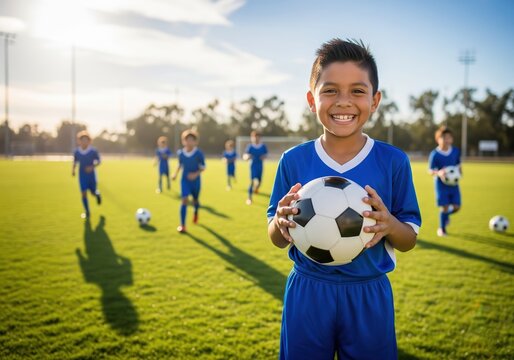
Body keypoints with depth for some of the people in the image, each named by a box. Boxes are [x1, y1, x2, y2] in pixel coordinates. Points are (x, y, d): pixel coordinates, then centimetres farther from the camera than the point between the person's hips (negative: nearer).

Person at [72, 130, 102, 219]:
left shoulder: (93, 151, -12)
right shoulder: (76, 151, -6)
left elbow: (98, 161, -2)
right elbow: (75, 162, 9)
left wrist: (92, 167, -20)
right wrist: (73, 169, -7)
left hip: (91, 174, -1)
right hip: (82, 175, 1)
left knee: (93, 192, 7)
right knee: (84, 193, -4)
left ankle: (97, 193, 47)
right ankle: (87, 212, 10)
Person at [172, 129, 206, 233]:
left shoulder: (199, 153, -14)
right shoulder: (180, 153, -5)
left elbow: (203, 167, -7)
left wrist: (196, 174, -23)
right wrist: (176, 173, -1)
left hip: (195, 181, 0)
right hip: (185, 180, 1)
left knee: (195, 199, 17)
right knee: (184, 200, -14)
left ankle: (196, 212, 54)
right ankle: (182, 225, -10)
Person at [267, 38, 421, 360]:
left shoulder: (393, 161, -6)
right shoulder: (293, 161, -5)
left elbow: (410, 240, 1)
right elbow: (277, 240, 2)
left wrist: (389, 224, -21)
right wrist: (280, 223, -21)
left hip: (370, 296, 0)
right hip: (306, 294, 1)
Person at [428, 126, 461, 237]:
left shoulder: (456, 151, 0)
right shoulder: (434, 154, -14)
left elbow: (458, 164, 16)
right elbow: (430, 170, -12)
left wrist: (460, 172, -2)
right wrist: (438, 173, -32)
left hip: (453, 183, 4)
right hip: (441, 183, -4)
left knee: (456, 206, 1)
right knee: (444, 206, -4)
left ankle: (446, 215, 37)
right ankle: (442, 229, 17)